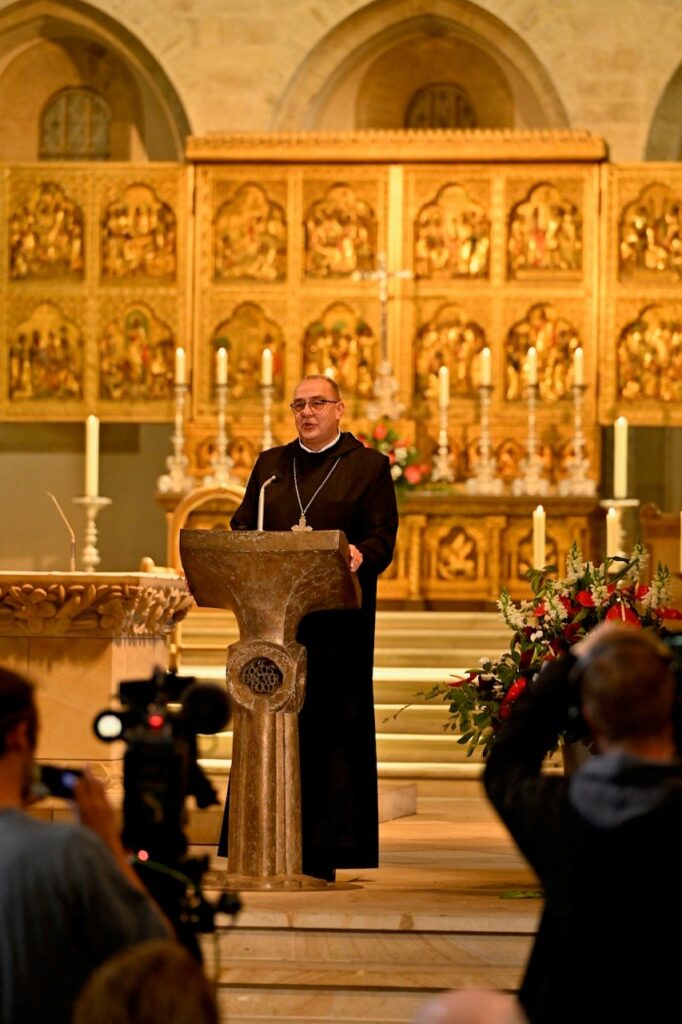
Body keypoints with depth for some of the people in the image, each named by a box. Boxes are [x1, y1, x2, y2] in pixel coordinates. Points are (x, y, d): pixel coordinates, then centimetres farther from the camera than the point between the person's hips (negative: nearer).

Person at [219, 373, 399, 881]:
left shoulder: (368, 466, 6)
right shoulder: (270, 465, 18)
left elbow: (382, 539, -2)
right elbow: (242, 526, 15)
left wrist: (359, 556, -24)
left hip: (337, 617, -3)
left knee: (331, 724, -4)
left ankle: (321, 855, -2)